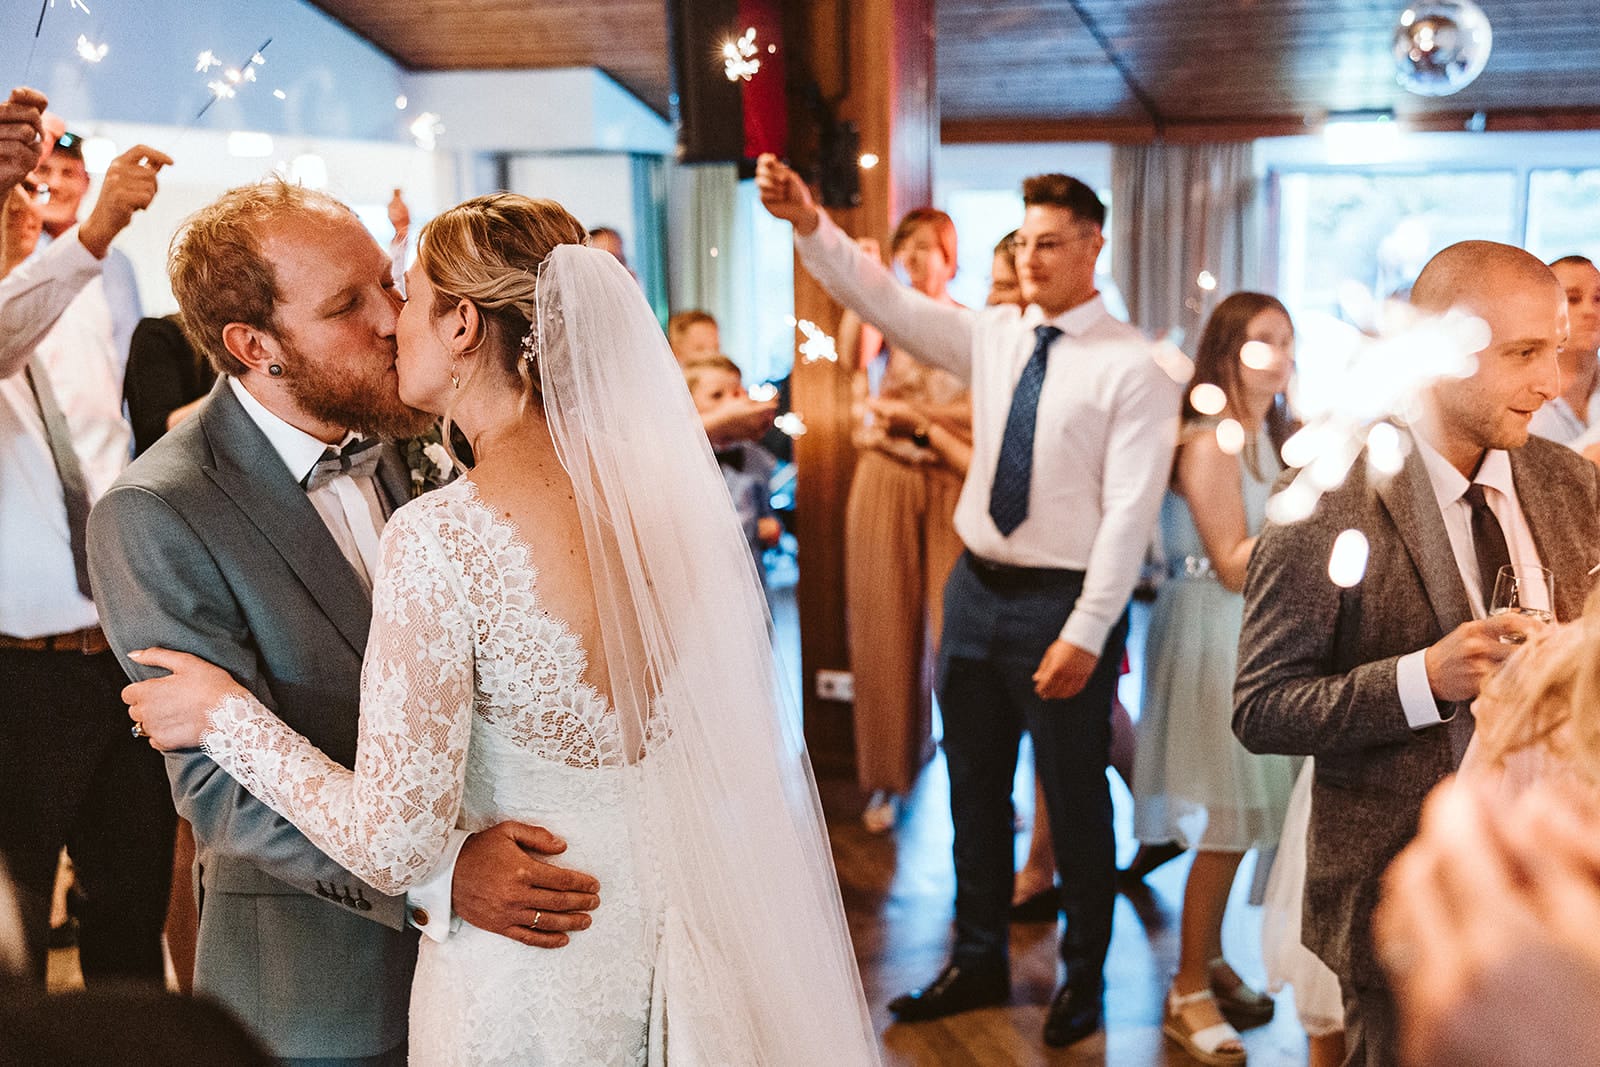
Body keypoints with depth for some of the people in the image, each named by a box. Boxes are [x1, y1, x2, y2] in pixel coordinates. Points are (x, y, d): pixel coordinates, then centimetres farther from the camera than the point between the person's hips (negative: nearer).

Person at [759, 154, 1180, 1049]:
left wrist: (1086, 631, -20)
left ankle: (1084, 978, 28)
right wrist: (811, 227, -17)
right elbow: (884, 299, -2)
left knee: (1075, 797, 8)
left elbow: (1130, 508, -16)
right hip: (979, 587, 6)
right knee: (975, 788, 15)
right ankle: (980, 962, 32)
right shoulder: (992, 336, 6)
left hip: (1065, 603, -6)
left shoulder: (1133, 367, -11)